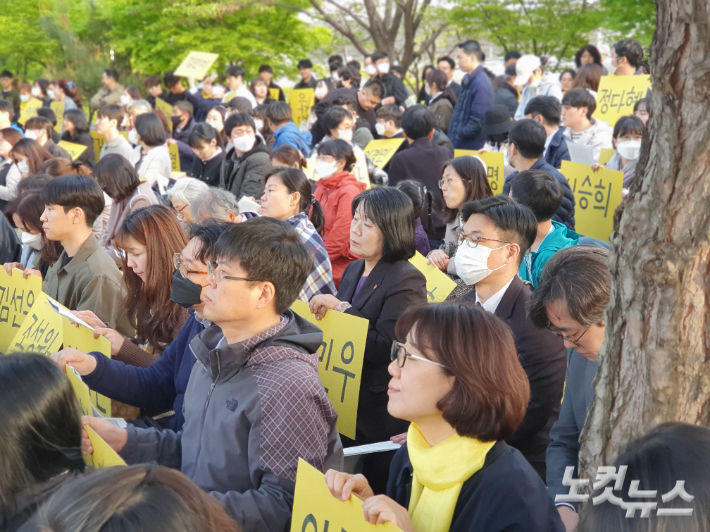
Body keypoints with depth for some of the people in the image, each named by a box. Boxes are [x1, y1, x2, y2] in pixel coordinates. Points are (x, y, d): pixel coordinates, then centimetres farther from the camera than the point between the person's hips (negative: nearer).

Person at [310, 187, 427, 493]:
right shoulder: (353, 271, 11)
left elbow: (386, 347, -22)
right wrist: (325, 309, 1)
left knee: (374, 488, 3)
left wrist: (342, 309, -21)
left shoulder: (406, 281, -15)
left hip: (380, 416, -8)